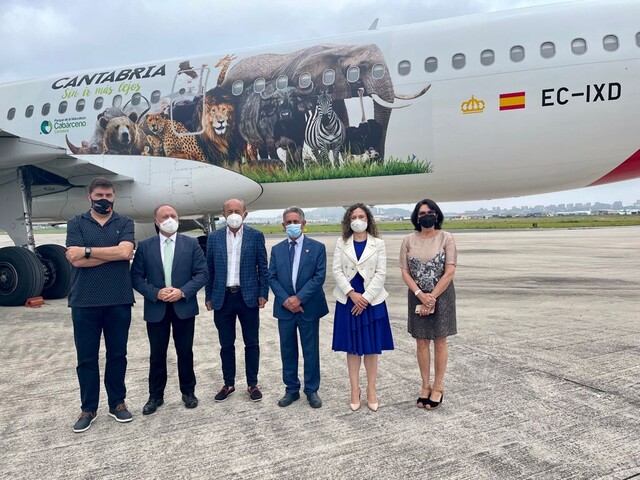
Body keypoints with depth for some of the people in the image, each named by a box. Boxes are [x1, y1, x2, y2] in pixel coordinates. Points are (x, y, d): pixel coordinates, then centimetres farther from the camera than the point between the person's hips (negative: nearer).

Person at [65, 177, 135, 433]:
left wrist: (87, 251, -10)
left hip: (119, 301, 0)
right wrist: (113, 253, -9)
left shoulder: (125, 223, 5)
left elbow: (125, 251, -14)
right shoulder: (76, 223, 4)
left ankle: (117, 402, 25)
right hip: (84, 301, 0)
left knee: (117, 355, 10)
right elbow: (76, 260, -10)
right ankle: (88, 408, 22)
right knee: (86, 358, 8)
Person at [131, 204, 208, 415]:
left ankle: (188, 392, 25)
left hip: (184, 307, 0)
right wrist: (156, 293, -15)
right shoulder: (144, 246, 2)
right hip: (156, 308, 1)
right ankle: (156, 396, 24)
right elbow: (136, 277, -1)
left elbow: (202, 273, -3)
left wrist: (182, 291, -15)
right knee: (157, 355, 10)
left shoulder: (191, 244, 1)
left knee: (185, 352, 9)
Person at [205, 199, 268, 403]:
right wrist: (209, 296, 5)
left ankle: (252, 384, 20)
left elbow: (263, 267, 1)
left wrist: (263, 294, -5)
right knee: (226, 345, 11)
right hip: (222, 298, 2)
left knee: (252, 343, 7)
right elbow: (209, 269, 7)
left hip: (248, 297, -1)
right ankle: (228, 384, 25)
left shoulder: (256, 236, 0)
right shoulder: (214, 237, 5)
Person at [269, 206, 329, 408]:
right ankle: (291, 389, 24)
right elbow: (272, 278, 2)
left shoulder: (317, 247, -2)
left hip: (309, 308, -2)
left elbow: (319, 276, -9)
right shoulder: (277, 249, 7)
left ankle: (312, 390, 20)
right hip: (285, 308, 3)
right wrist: (285, 300, -12)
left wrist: (299, 298, -16)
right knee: (287, 351, 10)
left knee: (311, 351, 6)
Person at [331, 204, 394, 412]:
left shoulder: (378, 244, 2)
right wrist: (352, 294, -14)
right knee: (352, 347, 7)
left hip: (372, 300, 0)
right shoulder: (341, 243, 4)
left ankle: (371, 390, 19)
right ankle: (355, 390, 19)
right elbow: (337, 271, -2)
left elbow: (381, 273, -4)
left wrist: (366, 297, -12)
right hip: (348, 300, 1)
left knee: (372, 347, 6)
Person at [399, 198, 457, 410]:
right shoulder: (408, 240, 0)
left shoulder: (446, 238, -7)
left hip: (441, 295, -2)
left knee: (439, 342, 8)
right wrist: (421, 295, -14)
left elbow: (450, 272, -11)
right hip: (417, 296, 2)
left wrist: (432, 297, -14)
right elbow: (405, 272, -2)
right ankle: (425, 386, 23)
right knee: (421, 342, 9)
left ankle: (438, 387, 20)